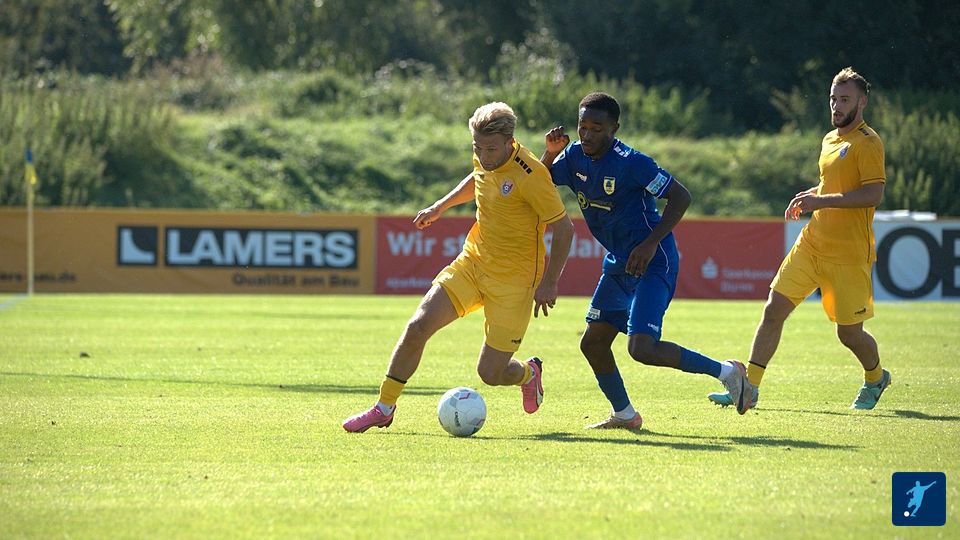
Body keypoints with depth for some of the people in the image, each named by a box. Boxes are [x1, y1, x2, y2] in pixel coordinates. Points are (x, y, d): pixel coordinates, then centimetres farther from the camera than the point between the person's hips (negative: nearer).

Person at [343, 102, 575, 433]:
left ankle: (528, 374, 33)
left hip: (513, 279, -6)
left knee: (490, 373, -4)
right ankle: (384, 408, 1)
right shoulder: (485, 158, -2)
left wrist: (549, 283, -17)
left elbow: (563, 227, -17)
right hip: (473, 260, 6)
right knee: (419, 325, -11)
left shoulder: (530, 175, -23)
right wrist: (441, 206, 23)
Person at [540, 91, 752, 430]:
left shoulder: (631, 162, -20)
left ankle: (724, 371, -4)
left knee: (642, 348, -20)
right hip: (618, 262, 8)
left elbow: (680, 196, -16)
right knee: (593, 342, 9)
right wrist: (550, 154, -12)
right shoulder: (575, 156, 1)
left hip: (652, 262, -8)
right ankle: (624, 415, 26)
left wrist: (651, 243, -22)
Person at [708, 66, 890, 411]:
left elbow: (874, 194, -21)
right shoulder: (830, 140, 15)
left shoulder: (867, 143, -11)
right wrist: (810, 196, 12)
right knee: (773, 310, -5)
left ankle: (875, 379, 33)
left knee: (849, 333, 2)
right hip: (812, 243, 7)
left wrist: (822, 200, -23)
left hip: (849, 254, -7)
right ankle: (749, 388, -3)